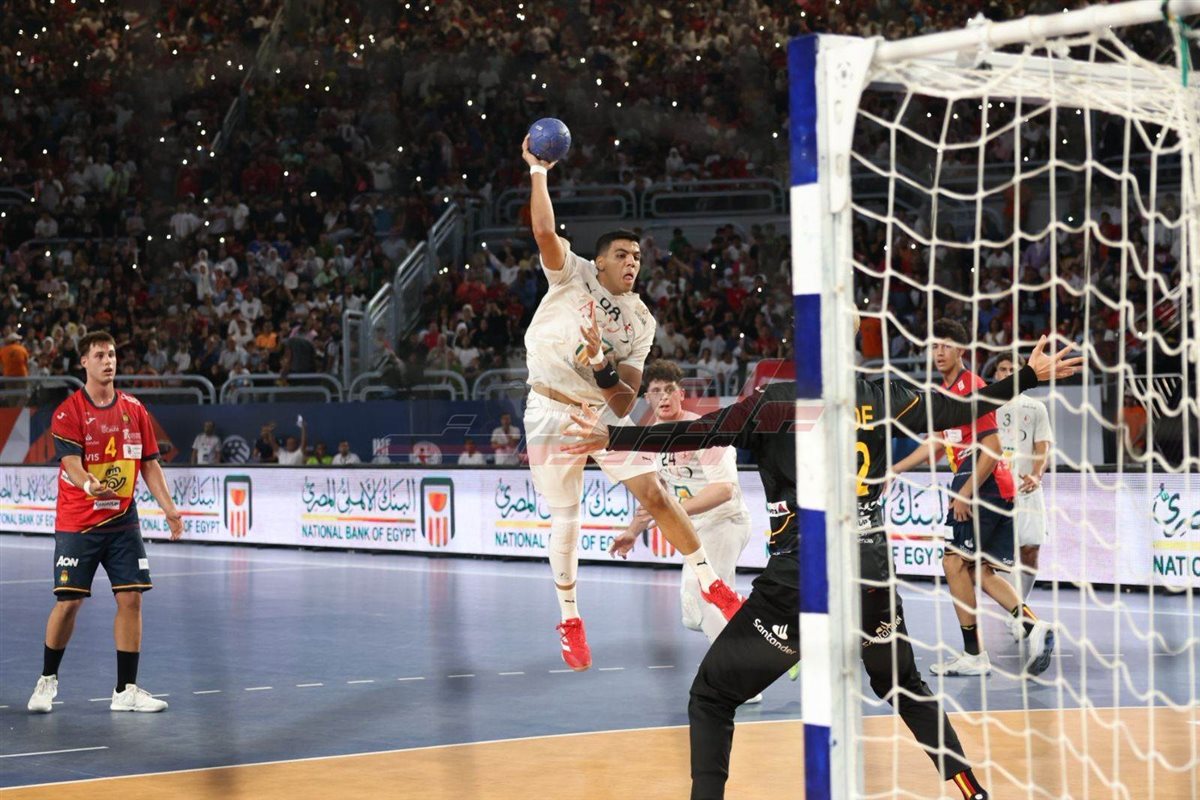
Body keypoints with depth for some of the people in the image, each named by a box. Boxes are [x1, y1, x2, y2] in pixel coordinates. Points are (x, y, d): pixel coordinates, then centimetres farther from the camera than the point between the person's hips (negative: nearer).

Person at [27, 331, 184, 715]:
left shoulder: (134, 410, 6)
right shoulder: (68, 412, -7)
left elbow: (150, 464, 10)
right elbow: (71, 463, -18)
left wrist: (168, 507, -2)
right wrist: (90, 485, -40)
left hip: (123, 521, 4)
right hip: (76, 523, -4)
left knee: (131, 598, -2)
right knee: (68, 601, -2)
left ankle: (126, 690, 6)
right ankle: (47, 680, 18)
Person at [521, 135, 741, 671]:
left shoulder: (640, 322, 3)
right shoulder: (573, 275, -3)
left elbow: (626, 401, -1)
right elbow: (544, 231, -22)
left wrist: (600, 363, -19)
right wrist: (538, 173, -26)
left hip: (603, 414, 3)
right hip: (551, 413, -3)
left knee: (655, 495, -5)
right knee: (565, 519, 1)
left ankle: (711, 585, 7)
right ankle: (569, 619, 15)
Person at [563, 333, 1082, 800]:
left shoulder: (774, 402, -4)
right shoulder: (882, 396, 6)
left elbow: (701, 433, -11)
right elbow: (960, 411, 13)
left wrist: (612, 438, -9)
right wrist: (1031, 375, 24)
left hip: (796, 587, -4)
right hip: (872, 582, 4)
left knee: (710, 698, 9)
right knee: (905, 686, 31)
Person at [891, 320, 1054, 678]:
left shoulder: (972, 387, -13)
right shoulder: (945, 391, 16)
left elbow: (992, 448, -18)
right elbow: (936, 445, 26)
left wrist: (965, 493, -18)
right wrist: (891, 471, 24)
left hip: (986, 487, -9)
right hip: (980, 489, 9)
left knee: (955, 562, -8)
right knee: (978, 569, 9)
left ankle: (973, 655, -3)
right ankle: (1034, 627, 8)